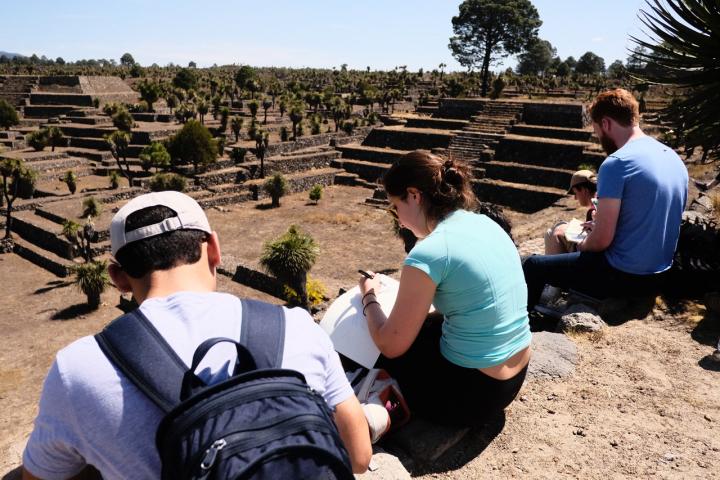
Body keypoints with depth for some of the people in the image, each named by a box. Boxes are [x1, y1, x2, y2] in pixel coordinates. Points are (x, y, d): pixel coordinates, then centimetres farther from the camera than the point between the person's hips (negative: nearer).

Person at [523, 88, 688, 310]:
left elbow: (601, 240, -22)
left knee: (533, 266, 6)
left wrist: (582, 246, 0)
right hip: (658, 277, 9)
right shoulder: (675, 158, 6)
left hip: (623, 277, -9)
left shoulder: (616, 164, -21)